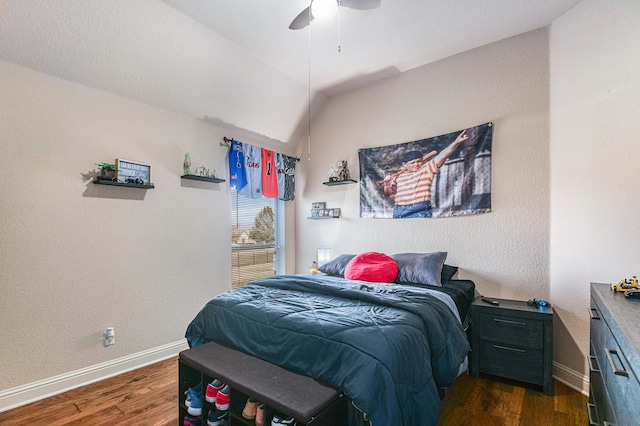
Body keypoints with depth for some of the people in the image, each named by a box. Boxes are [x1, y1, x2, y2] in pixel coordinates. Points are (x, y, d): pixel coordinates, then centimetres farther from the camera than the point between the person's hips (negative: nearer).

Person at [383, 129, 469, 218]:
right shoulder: (398, 176, 14)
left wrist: (456, 142, -16)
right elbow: (389, 193, 20)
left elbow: (441, 156, -6)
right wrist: (387, 185, -2)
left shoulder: (427, 169, 6)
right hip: (399, 212, 4)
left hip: (419, 212, -4)